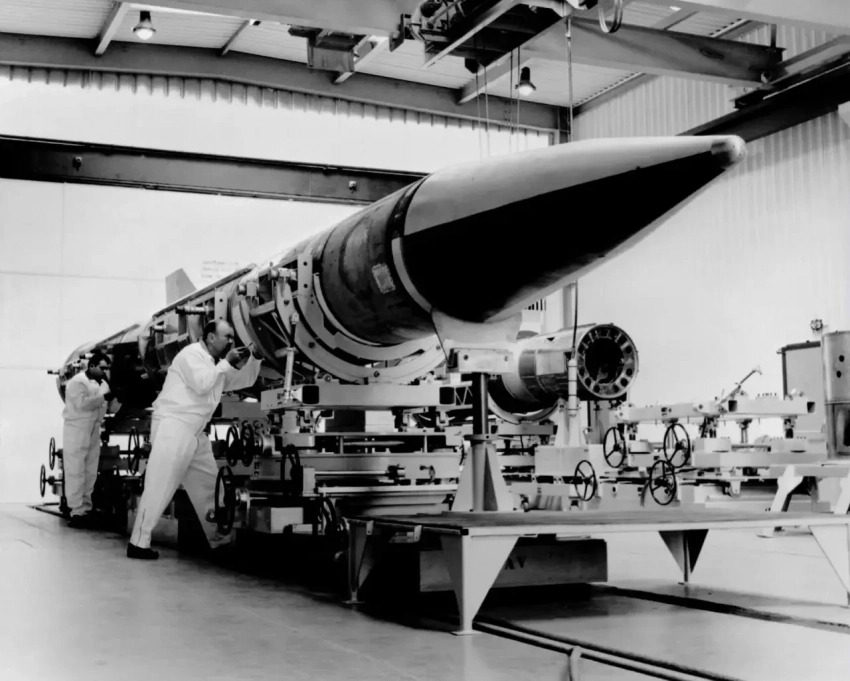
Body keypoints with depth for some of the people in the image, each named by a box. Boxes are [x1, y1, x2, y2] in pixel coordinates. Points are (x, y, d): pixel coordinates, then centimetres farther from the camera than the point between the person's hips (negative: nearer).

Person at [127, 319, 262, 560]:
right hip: (172, 426, -9)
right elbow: (201, 384, -23)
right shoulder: (191, 354, -8)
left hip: (195, 433, 9)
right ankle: (138, 543, -11)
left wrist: (254, 358, 5)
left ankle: (218, 539, 19)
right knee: (159, 487, -13)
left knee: (209, 485, 11)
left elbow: (245, 381, 22)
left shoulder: (217, 364, 17)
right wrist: (226, 363, -13)